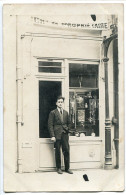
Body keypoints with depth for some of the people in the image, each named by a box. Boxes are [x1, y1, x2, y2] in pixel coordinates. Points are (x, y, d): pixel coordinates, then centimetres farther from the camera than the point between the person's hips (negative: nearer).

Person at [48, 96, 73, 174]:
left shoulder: (66, 112, 15)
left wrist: (68, 129, 6)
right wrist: (52, 136, -11)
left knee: (67, 150, 1)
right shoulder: (53, 113, 1)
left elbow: (69, 123, 24)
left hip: (65, 134, 4)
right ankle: (59, 168, 10)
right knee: (58, 151, 1)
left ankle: (67, 168, 9)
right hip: (57, 134, -4)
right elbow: (50, 125, -4)